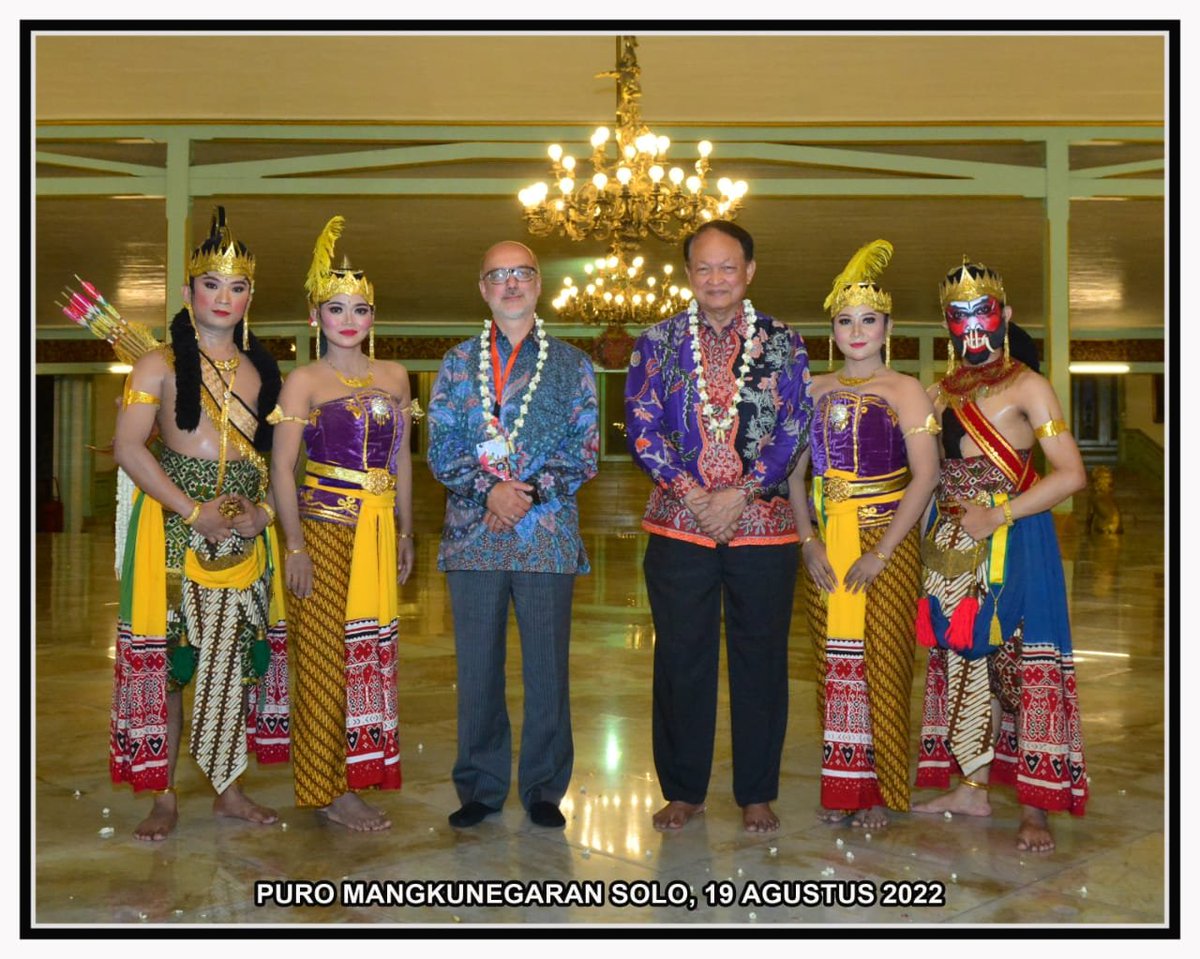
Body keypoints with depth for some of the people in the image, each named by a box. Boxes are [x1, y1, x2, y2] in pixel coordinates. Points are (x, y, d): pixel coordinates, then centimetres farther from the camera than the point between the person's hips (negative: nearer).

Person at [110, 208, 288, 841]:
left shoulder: (261, 369, 12)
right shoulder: (161, 364, 0)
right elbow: (128, 447, -10)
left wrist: (264, 511, -6)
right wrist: (194, 511, -16)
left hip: (247, 527, 4)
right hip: (174, 521, -4)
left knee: (235, 654, 7)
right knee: (165, 653, -1)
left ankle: (228, 789, 18)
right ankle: (164, 796, 9)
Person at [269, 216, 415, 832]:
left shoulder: (394, 377, 11)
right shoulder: (304, 382, -2)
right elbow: (282, 468, -6)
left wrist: (405, 534, 13)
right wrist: (296, 546, -12)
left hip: (379, 531, 5)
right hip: (324, 528, -5)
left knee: (372, 653, 7)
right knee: (325, 657, -1)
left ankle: (356, 774, 20)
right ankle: (326, 791, 10)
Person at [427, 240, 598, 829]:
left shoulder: (571, 365, 8)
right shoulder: (457, 363, 11)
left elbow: (585, 452, 2)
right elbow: (440, 449, 3)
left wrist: (530, 492, -12)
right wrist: (489, 490, -13)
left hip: (547, 537, -1)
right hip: (472, 534, 1)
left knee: (547, 669, 4)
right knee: (476, 669, 7)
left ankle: (543, 788, 18)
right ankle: (479, 788, 20)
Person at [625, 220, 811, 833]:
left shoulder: (783, 344, 7)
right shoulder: (658, 342, 8)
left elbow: (794, 429, 0)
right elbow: (642, 426, 0)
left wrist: (741, 492, -12)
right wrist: (691, 492, -11)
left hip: (762, 524, 0)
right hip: (678, 524, 1)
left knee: (760, 659, 6)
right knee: (681, 658, 6)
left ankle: (757, 794, 20)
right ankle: (683, 791, 20)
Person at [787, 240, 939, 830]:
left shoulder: (904, 392, -2)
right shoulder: (816, 391, 9)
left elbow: (925, 476, -9)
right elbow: (793, 471, 7)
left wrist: (881, 553, -15)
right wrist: (809, 542, -6)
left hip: (886, 542, -3)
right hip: (825, 545, 3)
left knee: (881, 663, 0)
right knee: (834, 662, 6)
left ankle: (879, 788, 13)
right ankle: (840, 786, 17)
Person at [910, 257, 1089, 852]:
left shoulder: (1026, 387, -4)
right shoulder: (940, 392, 13)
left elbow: (1071, 474, -12)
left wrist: (999, 515, -17)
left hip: (1012, 543, -6)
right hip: (950, 545, 6)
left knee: (1024, 664, -4)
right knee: (961, 661, 9)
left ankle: (1035, 807, 3)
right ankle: (972, 787, 21)